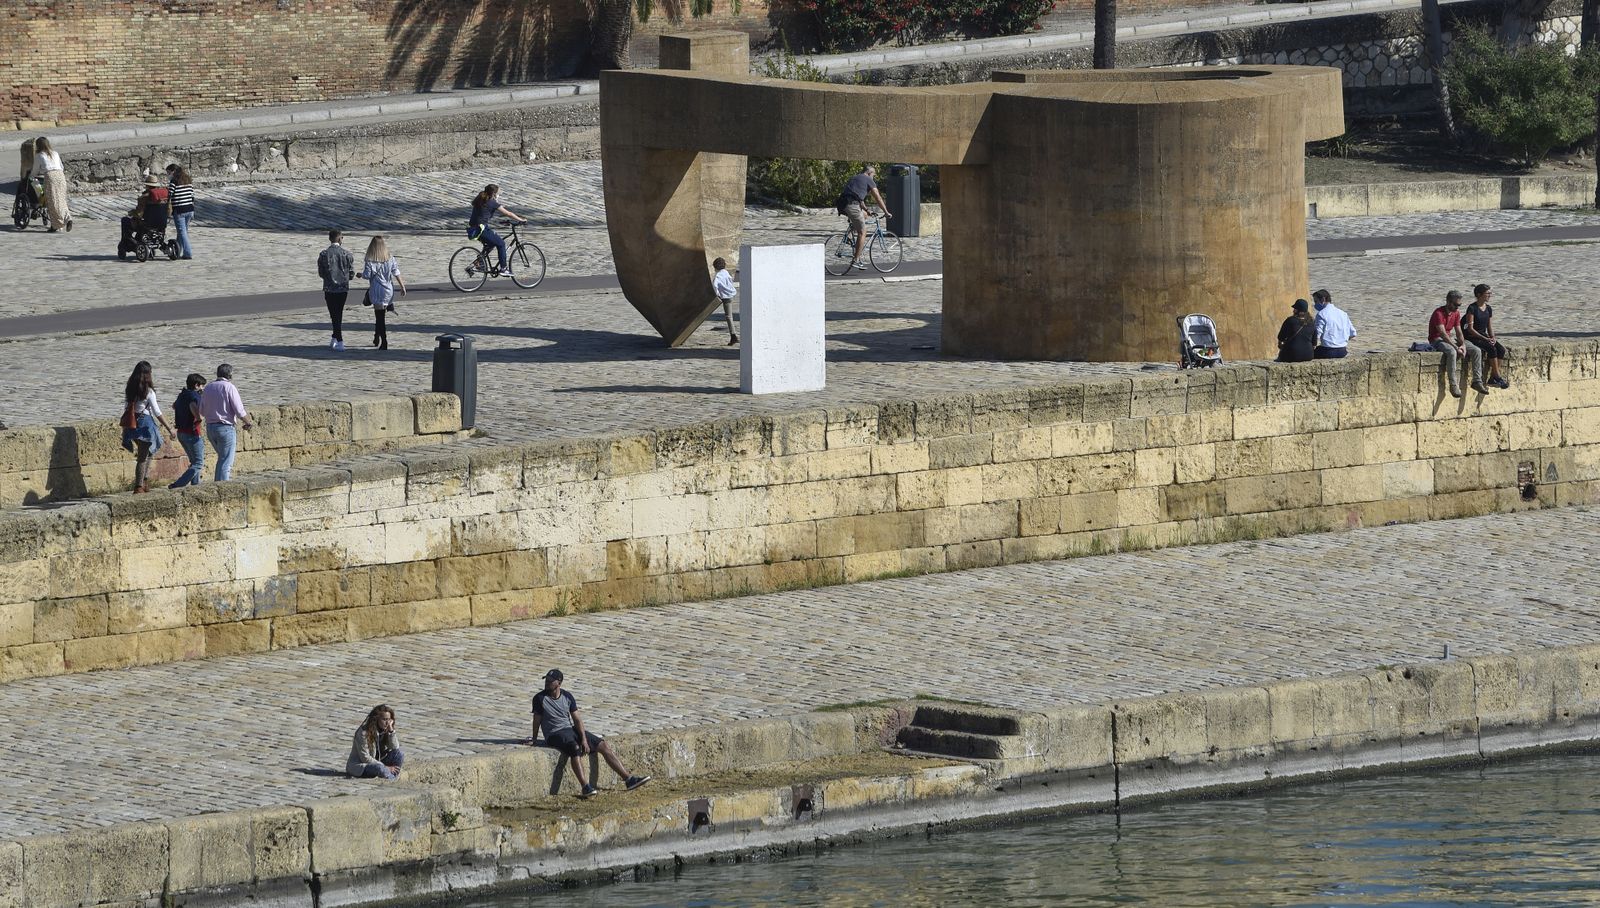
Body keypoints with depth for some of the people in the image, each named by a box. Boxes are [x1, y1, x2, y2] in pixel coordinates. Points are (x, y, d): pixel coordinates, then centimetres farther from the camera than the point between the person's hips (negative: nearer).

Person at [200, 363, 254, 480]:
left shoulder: (208, 388, 9)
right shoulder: (229, 387, -10)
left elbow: (202, 412, 11)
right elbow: (239, 411, -14)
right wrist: (248, 423, 3)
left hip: (210, 427, 6)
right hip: (226, 428, -6)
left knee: (222, 458, 22)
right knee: (225, 462, -2)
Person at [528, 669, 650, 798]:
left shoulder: (567, 697, 4)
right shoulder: (539, 699, -6)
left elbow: (577, 719, 2)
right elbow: (537, 720, 2)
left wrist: (584, 739, -9)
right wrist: (534, 739, 9)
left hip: (571, 729, 5)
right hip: (555, 734, -5)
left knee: (603, 745, -5)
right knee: (575, 748, -37)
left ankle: (629, 779, -3)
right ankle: (585, 787, -45)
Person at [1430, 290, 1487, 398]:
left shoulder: (1456, 313, 5)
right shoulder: (1439, 313, -20)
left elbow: (1458, 332, 5)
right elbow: (1443, 333, -27)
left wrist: (1463, 345, -14)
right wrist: (1456, 348, -32)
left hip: (1451, 338, 8)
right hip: (1437, 340, -8)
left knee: (1476, 351, -7)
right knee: (1451, 352, -41)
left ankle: (1477, 381, -6)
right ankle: (1453, 385, -37)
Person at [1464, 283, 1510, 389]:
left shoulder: (1488, 309, 11)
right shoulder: (1472, 308, -11)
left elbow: (1490, 327, 15)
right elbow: (1470, 329, -16)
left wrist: (1492, 338, -5)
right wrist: (1485, 339, -20)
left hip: (1484, 336, 7)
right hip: (1472, 338, -7)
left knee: (1501, 349, -18)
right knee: (1491, 349, -29)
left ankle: (1492, 378, -17)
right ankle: (1498, 377, -24)